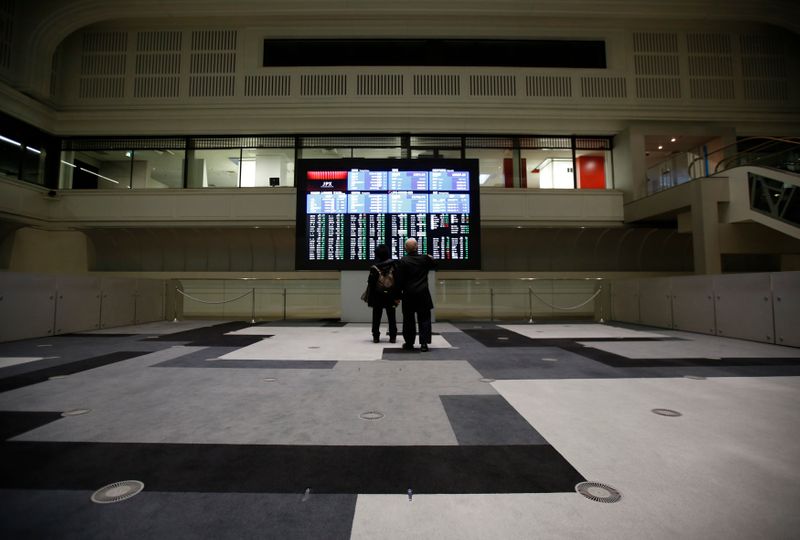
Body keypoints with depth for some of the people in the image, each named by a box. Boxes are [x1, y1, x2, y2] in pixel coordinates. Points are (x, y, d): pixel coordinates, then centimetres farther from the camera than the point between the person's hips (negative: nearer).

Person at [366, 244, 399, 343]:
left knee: (376, 317, 9)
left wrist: (369, 298, -1)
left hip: (377, 296, -1)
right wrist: (397, 296, 3)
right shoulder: (394, 265, -4)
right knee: (391, 317, 10)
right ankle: (392, 337, 10)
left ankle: (376, 336, 11)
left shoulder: (374, 267, -10)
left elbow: (371, 284, -8)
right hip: (391, 296, 1)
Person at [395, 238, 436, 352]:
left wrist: (398, 294, 1)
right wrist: (431, 258, 36)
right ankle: (424, 343, 3)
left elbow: (399, 280, -7)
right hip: (423, 295, 1)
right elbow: (434, 265, 19)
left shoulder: (402, 261, -8)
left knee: (408, 320, 10)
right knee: (424, 319, 7)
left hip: (408, 295, -1)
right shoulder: (425, 259, -1)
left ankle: (409, 343, 18)